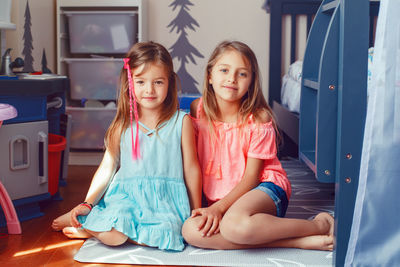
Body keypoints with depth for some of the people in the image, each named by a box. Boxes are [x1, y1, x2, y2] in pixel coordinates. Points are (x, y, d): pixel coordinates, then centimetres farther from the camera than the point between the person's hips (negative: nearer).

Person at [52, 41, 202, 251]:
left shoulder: (181, 122, 2)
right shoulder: (123, 125, 7)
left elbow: (191, 169, 6)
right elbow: (107, 167, 9)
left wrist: (197, 214, 8)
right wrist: (87, 204, -1)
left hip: (165, 200, 0)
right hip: (126, 195, 0)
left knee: (163, 233, -32)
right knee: (112, 236, -30)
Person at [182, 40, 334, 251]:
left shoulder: (259, 119, -9)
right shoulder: (198, 110, 1)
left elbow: (251, 177, -9)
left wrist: (219, 207, -21)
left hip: (264, 188, -5)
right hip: (217, 199, 5)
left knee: (235, 224, -40)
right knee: (190, 231, -29)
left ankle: (320, 224, -17)